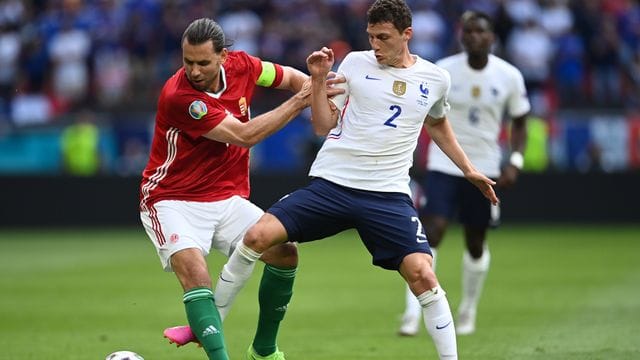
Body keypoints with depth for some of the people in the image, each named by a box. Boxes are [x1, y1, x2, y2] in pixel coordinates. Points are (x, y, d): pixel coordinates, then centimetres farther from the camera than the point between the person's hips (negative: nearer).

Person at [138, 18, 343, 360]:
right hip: (172, 200, -6)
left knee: (284, 252, -5)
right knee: (194, 271, -29)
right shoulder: (178, 96, -26)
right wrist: (299, 101, -19)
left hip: (227, 199, 6)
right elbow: (244, 135, -24)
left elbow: (289, 77, 14)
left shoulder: (241, 65, -7)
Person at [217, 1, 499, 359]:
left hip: (389, 195, 0)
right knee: (258, 236, -14)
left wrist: (468, 169, 27)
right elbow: (324, 126, 8)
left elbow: (437, 124, 30)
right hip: (331, 182, 0)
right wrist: (319, 79, -3)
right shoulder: (355, 63, 5)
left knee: (422, 274, -18)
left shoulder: (435, 79, 8)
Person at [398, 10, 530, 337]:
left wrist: (515, 161, -6)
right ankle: (413, 314, -15)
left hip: (484, 168, 2)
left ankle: (468, 312, 31)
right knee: (431, 233, -16)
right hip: (443, 164, -2)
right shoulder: (441, 71, -8)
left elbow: (519, 123, 7)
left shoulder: (509, 76, -4)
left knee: (476, 243, 11)